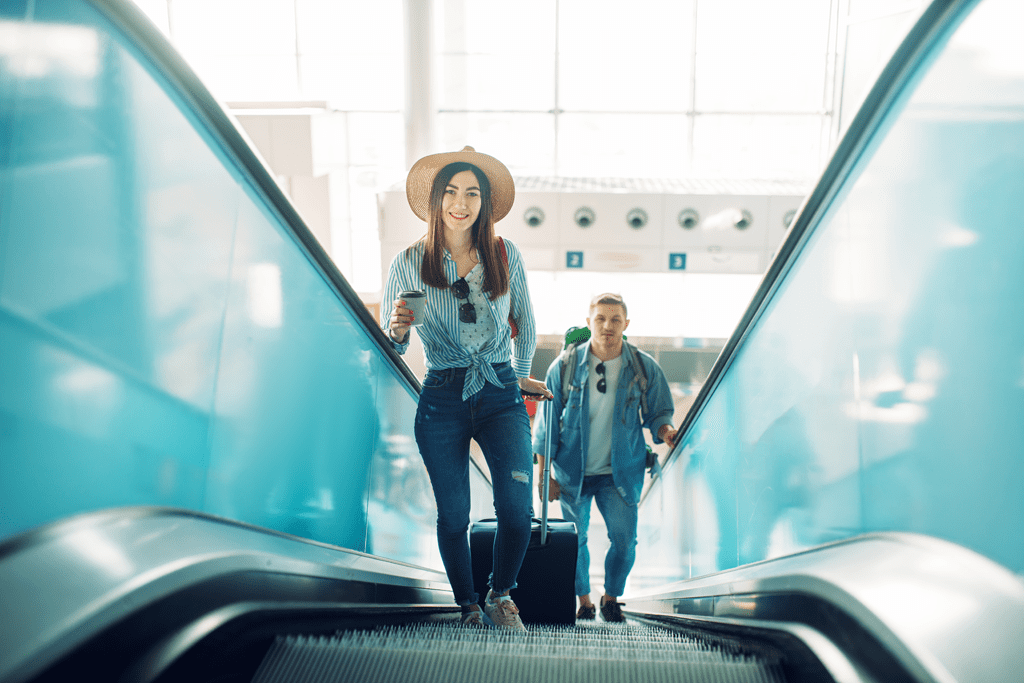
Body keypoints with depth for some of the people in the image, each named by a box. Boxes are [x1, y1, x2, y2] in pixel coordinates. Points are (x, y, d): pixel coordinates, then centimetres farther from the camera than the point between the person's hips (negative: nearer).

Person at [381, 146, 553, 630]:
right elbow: (388, 346, 4)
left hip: (501, 395, 1)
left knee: (517, 509, -11)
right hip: (442, 398, 0)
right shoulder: (409, 263, -1)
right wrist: (398, 329, -18)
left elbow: (525, 322, 16)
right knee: (453, 516, 5)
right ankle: (468, 608, 29)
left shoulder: (505, 255, 1)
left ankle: (501, 595, 17)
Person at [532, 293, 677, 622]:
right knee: (575, 540, 5)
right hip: (573, 471, 0)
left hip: (620, 472, 0)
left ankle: (611, 598, 19)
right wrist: (545, 475, -2)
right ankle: (583, 600, 28)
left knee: (624, 539, -7)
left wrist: (665, 430, -18)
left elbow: (658, 413, 6)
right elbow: (546, 422, -1)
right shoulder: (566, 364, -7)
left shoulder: (644, 367, -5)